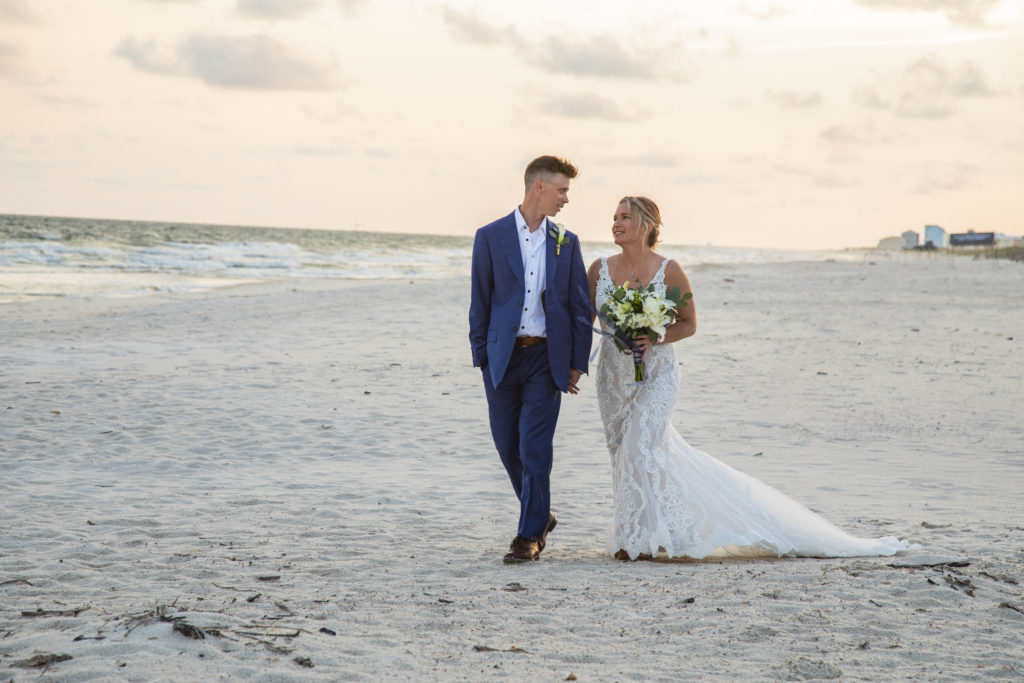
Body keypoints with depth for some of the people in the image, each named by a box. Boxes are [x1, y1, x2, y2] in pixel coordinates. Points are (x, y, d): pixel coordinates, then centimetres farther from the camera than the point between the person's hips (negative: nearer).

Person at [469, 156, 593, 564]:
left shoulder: (566, 243, 7)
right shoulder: (490, 237, 2)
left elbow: (580, 306, 8)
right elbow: (480, 302, 3)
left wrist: (578, 363, 3)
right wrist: (480, 357, 0)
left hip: (547, 357, 0)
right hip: (502, 357, 0)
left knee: (535, 448, -6)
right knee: (508, 446, 7)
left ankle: (529, 535, 0)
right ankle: (540, 516, 28)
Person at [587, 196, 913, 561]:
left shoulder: (668, 271, -10)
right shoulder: (599, 269, -1)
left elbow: (688, 323, -3)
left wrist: (654, 338, -19)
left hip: (655, 374, -5)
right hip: (613, 376, 5)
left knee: (639, 447, -15)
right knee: (622, 451, 10)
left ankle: (640, 540, -3)